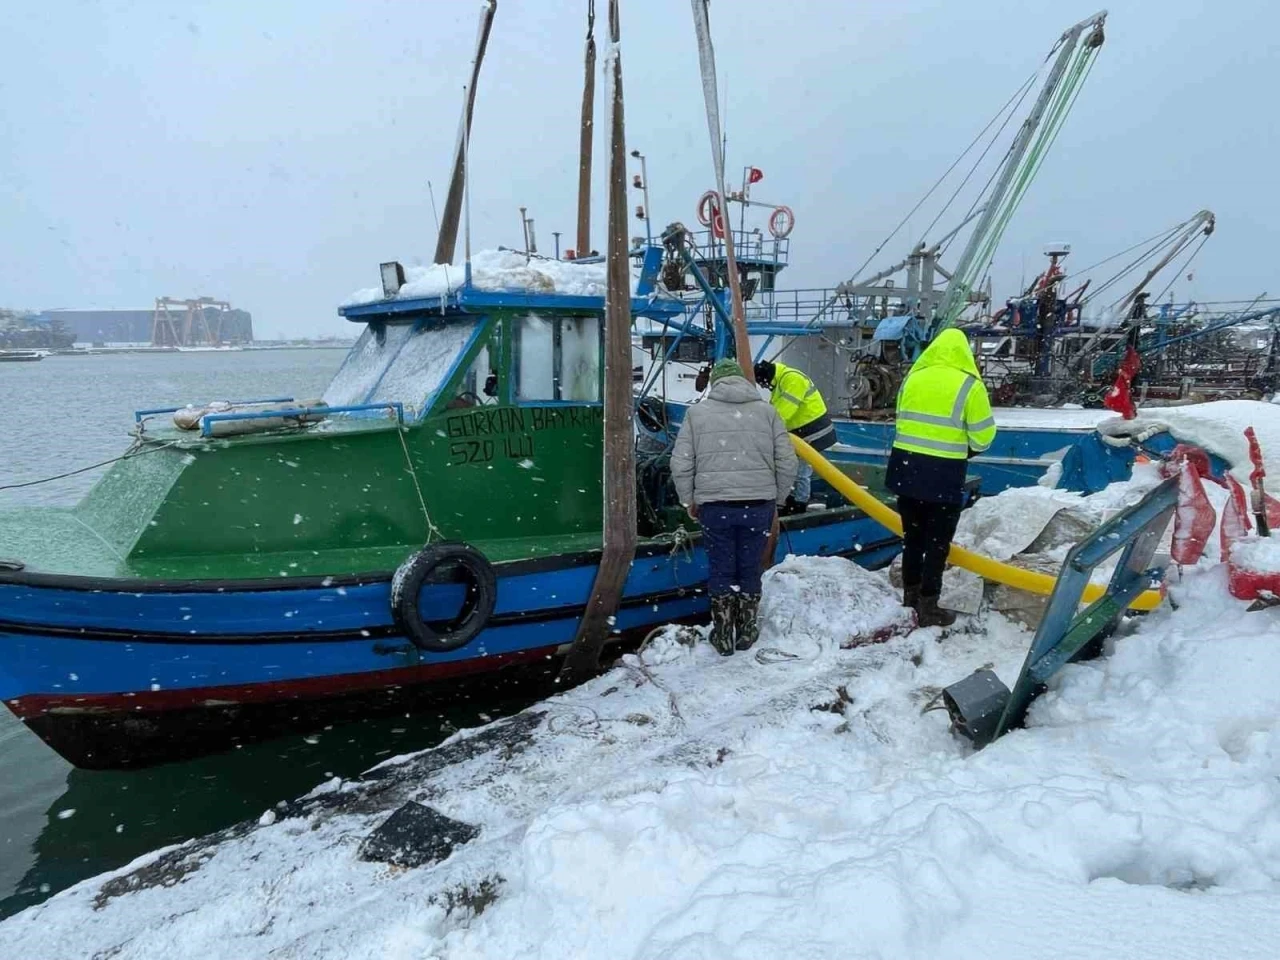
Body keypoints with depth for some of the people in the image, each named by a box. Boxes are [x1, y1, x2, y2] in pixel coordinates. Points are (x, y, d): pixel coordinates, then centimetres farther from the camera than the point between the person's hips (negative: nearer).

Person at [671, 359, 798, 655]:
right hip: (759, 505, 1)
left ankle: (723, 635, 19)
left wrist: (689, 500, 14)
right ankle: (747, 633, 26)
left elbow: (680, 463, 1)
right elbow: (787, 462, 4)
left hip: (714, 505, -1)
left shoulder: (698, 411, 3)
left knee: (721, 571, 12)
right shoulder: (766, 410, 6)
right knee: (750, 570, 14)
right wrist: (777, 498, 17)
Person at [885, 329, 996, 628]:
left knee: (912, 536, 18)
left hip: (907, 467, 5)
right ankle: (928, 607, 10)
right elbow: (983, 436, -6)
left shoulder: (912, 377, 4)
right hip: (944, 475, -5)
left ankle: (911, 595, 29)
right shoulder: (968, 385, -10)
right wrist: (965, 448, 14)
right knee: (937, 541, 6)